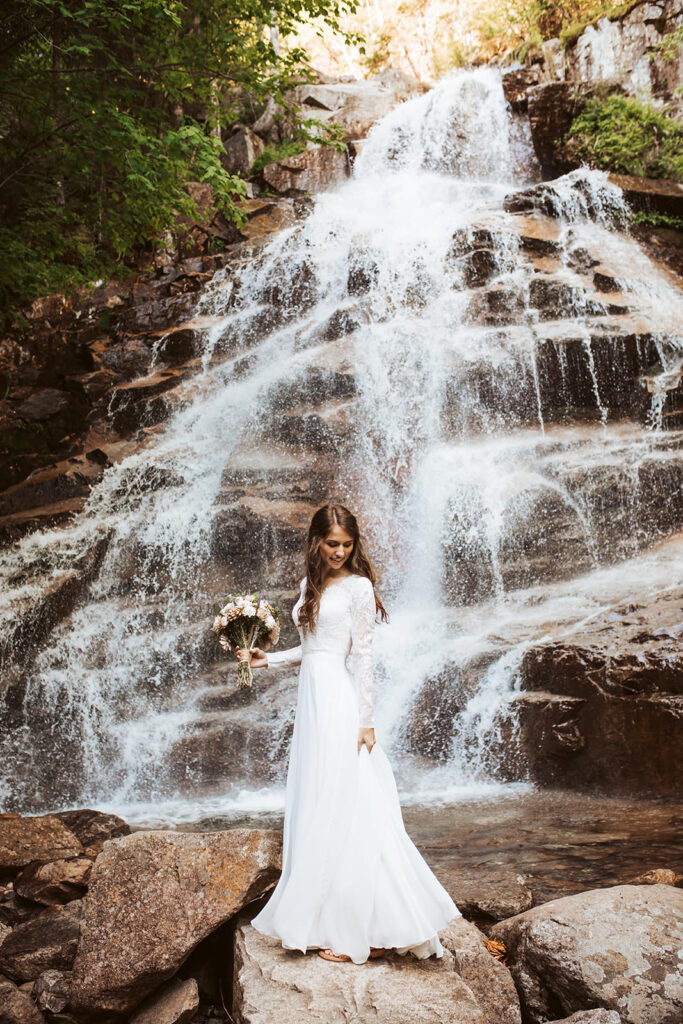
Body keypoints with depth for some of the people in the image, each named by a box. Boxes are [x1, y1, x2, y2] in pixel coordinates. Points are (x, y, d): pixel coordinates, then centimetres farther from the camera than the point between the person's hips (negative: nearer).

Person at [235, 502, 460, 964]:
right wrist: (267, 659, 12)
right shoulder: (310, 586, 15)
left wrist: (366, 721, -11)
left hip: (339, 699, -8)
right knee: (318, 809, 9)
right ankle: (332, 920, 17)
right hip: (312, 697, 8)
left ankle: (363, 931, 3)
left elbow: (364, 656, -9)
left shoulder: (358, 587, -5)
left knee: (345, 810, -5)